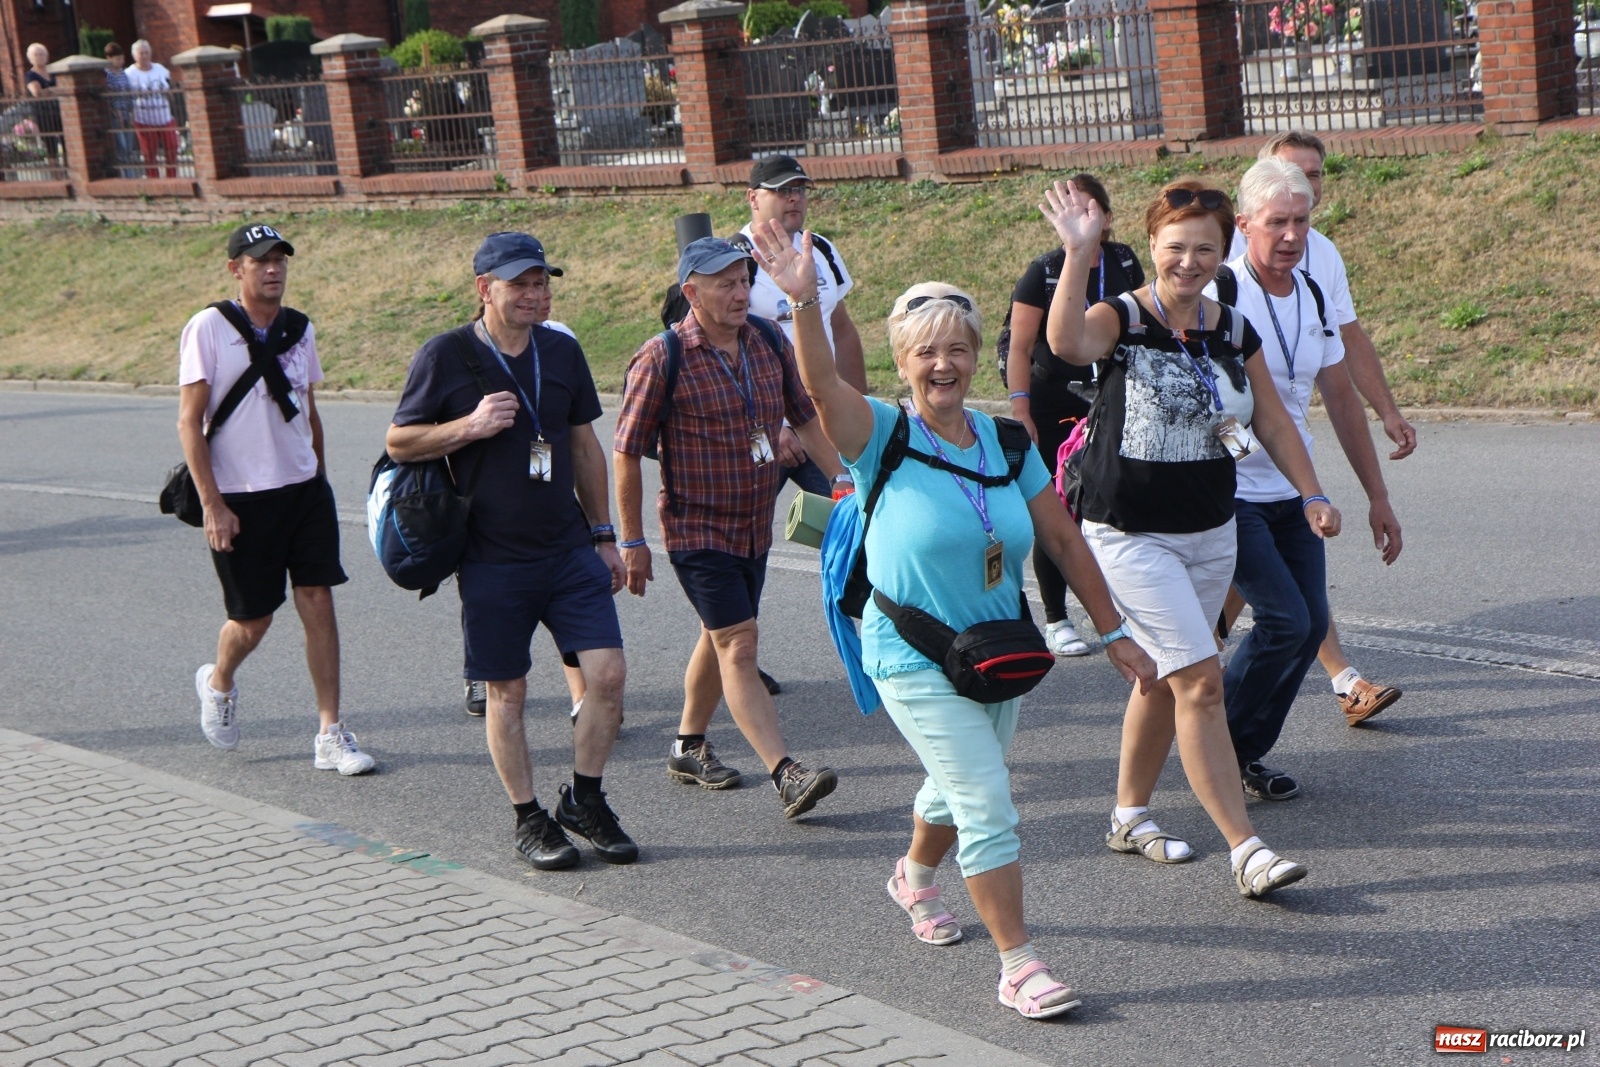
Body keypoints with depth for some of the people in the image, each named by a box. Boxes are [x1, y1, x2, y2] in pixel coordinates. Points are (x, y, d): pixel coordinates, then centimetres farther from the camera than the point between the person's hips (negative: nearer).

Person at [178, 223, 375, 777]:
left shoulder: (299, 329, 8)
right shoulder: (209, 328, -9)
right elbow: (189, 423, -10)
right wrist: (212, 506, -14)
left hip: (304, 491, 4)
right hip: (241, 501, -4)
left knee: (319, 604, -2)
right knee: (252, 620, 4)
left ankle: (331, 735, 3)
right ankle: (218, 684, 38)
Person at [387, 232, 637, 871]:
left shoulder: (562, 352, 7)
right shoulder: (445, 357, -7)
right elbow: (398, 443, -2)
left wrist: (603, 534, 15)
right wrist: (470, 426, -18)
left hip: (569, 549, 4)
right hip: (492, 560, -4)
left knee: (607, 672, -5)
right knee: (507, 692, 4)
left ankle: (584, 800, 14)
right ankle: (529, 819, 20)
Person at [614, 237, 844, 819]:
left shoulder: (770, 345, 1)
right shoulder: (662, 359, -15)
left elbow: (807, 421, 12)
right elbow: (627, 453, -9)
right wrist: (632, 541, -7)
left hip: (754, 526, 7)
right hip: (697, 528, -6)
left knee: (719, 638, 18)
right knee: (738, 644, -12)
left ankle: (689, 748, 35)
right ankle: (787, 774, -17)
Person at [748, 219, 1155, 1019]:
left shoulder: (1006, 442, -2)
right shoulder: (884, 437, -14)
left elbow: (1062, 539, 3)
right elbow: (820, 383, -34)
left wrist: (1112, 632, 5)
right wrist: (804, 300, -51)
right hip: (916, 662, -5)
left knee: (958, 787, 24)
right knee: (988, 803, -12)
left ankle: (914, 878, 54)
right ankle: (1017, 965, -3)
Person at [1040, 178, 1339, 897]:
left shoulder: (1233, 332, 3)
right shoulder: (1123, 319, -13)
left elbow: (1271, 418, 13)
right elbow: (1066, 342, -36)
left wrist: (1311, 494, 7)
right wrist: (1078, 254, -44)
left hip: (1210, 534, 6)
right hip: (1130, 535, -6)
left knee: (1164, 677, 16)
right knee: (1200, 681, -12)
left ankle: (1130, 815, 35)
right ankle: (1246, 850, -10)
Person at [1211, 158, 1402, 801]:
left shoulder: (1313, 296, 7)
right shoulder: (1218, 296, -15)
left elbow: (1341, 398, 15)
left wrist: (1377, 496, 16)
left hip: (1292, 492, 7)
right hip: (1229, 495, -7)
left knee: (1311, 625, 3)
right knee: (1285, 620, -14)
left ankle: (1247, 754, 19)